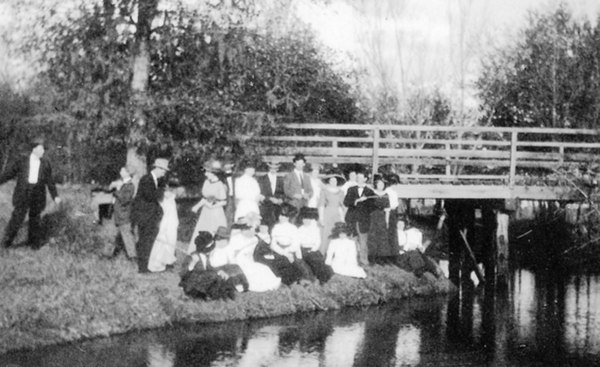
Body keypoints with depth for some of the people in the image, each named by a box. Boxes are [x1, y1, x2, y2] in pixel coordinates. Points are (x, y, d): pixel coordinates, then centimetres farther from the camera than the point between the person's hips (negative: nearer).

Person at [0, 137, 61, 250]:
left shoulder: (46, 164, 6)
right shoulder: (22, 162, 2)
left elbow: (50, 181, 11)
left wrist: (55, 196, 8)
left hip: (37, 195, 2)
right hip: (22, 193, -2)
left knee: (35, 218, 8)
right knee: (17, 217, -5)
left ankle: (33, 242, 22)